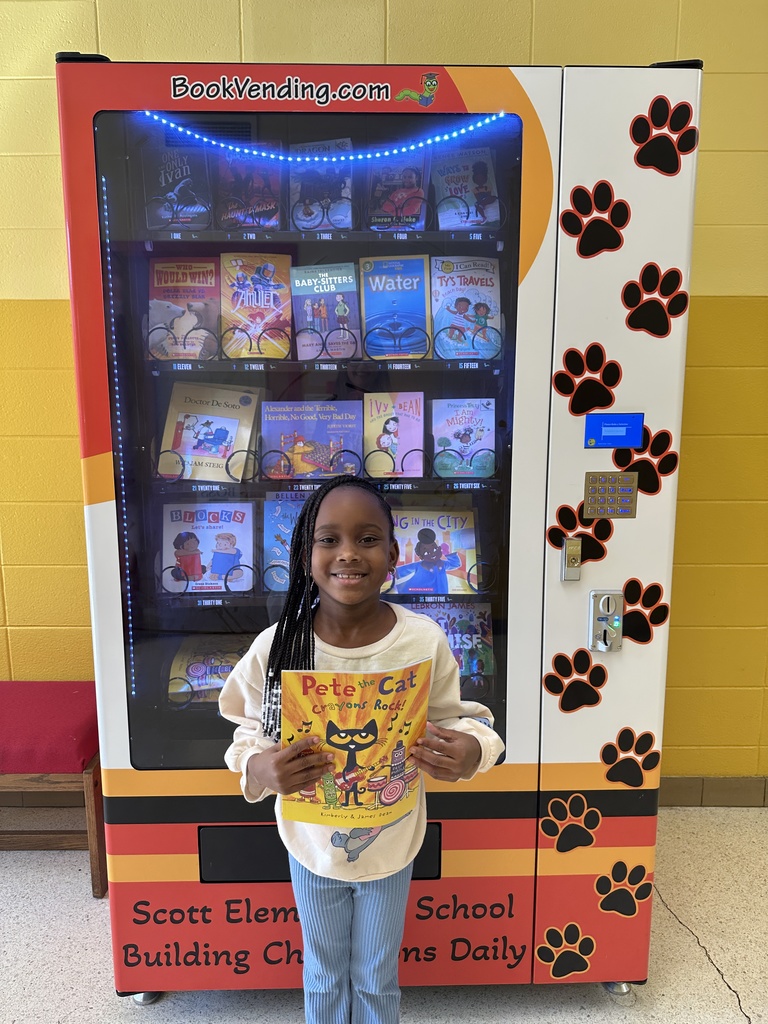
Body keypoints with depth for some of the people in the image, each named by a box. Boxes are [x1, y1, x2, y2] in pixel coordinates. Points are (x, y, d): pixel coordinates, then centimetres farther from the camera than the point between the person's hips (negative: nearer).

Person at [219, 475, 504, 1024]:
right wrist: (261, 768, -30)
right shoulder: (276, 646, -21)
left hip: (391, 845, 0)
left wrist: (470, 750, -28)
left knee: (378, 978, 25)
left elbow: (451, 717, -7)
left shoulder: (425, 641, -21)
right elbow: (250, 734, -9)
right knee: (323, 976, 26)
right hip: (312, 845, 0)